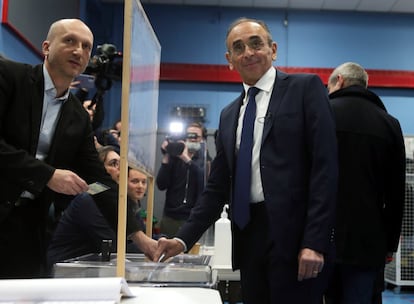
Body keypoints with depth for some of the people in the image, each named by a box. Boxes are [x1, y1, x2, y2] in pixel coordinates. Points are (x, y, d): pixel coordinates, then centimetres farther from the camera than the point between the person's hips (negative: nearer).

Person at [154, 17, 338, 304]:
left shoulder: (305, 88, 1)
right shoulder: (229, 114, 17)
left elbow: (325, 166, -8)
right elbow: (218, 187, 16)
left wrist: (315, 242, -15)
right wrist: (184, 239, 5)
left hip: (294, 234, -5)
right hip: (249, 238, 5)